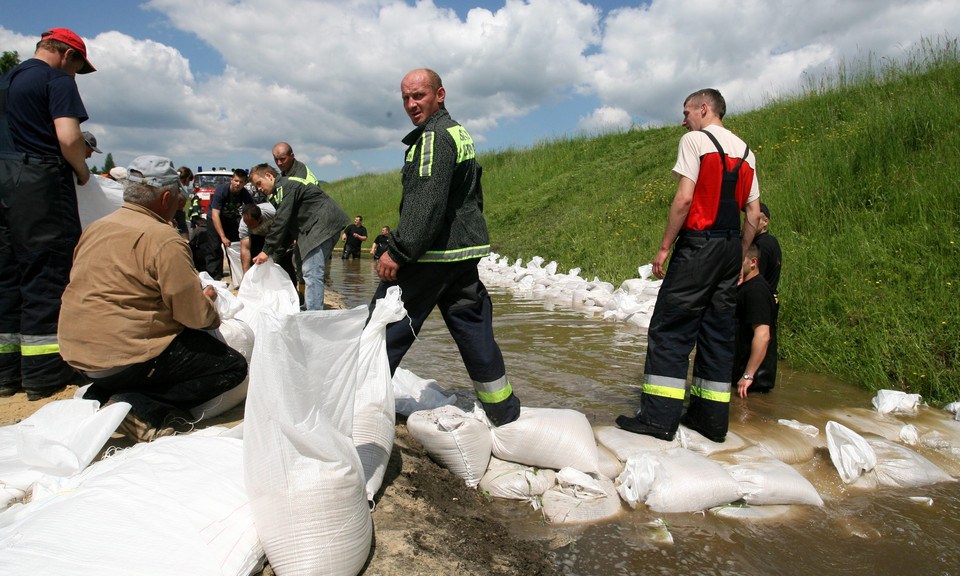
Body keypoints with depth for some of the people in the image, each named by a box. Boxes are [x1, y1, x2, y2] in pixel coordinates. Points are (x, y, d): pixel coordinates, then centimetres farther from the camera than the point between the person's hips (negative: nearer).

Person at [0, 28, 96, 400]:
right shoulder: (57, 80, -4)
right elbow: (68, 137, -18)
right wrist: (82, 171, -1)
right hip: (42, 185, -8)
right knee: (49, 271, -5)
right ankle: (45, 373, -3)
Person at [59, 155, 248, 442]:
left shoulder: (96, 227, 10)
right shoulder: (163, 239, -17)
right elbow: (195, 315, -18)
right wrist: (208, 300, 6)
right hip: (126, 355, -9)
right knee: (233, 366, -3)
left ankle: (103, 392, 11)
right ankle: (143, 407, -11)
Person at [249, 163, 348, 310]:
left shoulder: (285, 186, -6)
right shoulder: (289, 184, 26)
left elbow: (281, 222, -14)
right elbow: (288, 227, 25)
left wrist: (267, 251, -8)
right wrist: (275, 255, 20)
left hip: (323, 224, -11)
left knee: (311, 273, -15)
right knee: (309, 271, 13)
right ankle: (308, 309, 17)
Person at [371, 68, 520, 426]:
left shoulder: (433, 137, -10)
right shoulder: (460, 134, 20)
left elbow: (426, 202, -22)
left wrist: (398, 251, -20)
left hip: (430, 254, -9)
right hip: (465, 253, 10)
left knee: (385, 328, 2)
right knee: (473, 330, 13)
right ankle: (506, 414, 21)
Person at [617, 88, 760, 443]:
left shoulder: (695, 140, -3)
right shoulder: (744, 151, 18)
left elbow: (684, 199, -14)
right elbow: (753, 214, 15)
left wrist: (664, 247, -10)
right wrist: (739, 259, 19)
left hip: (698, 244, -7)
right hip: (731, 247, 8)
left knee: (669, 328, -4)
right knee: (717, 331, 10)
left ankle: (659, 416, -4)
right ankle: (712, 418, 15)